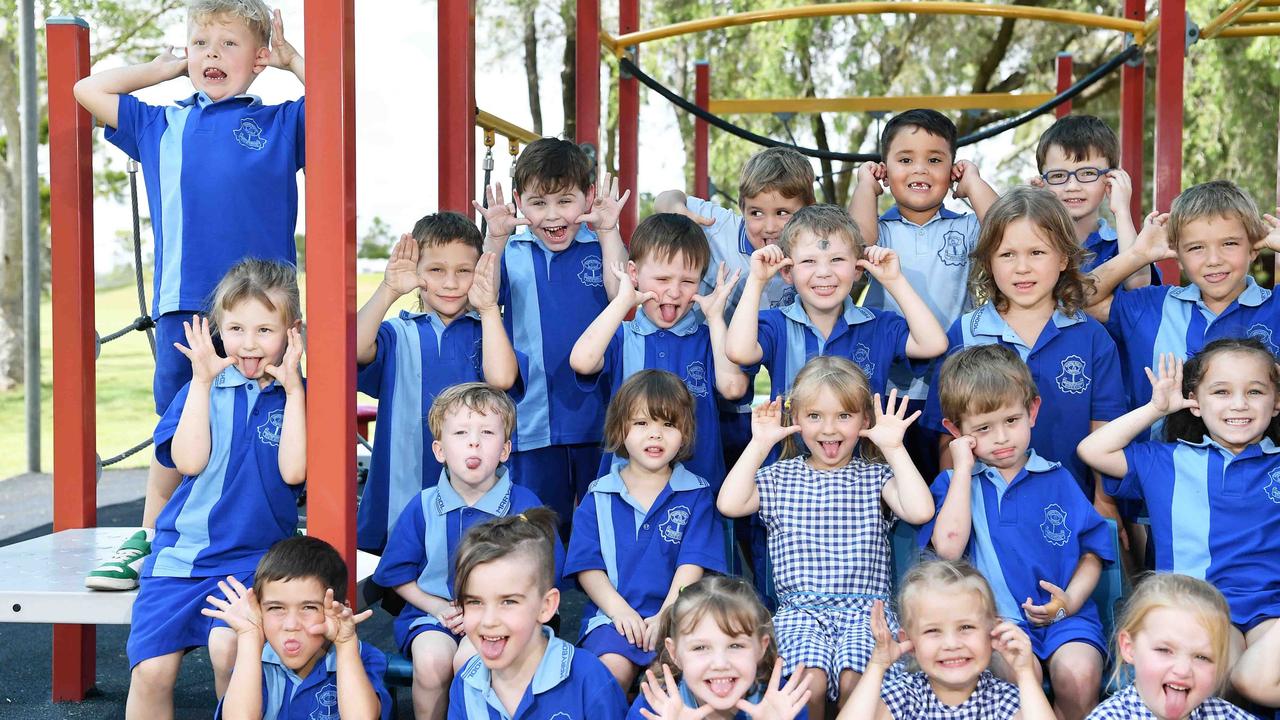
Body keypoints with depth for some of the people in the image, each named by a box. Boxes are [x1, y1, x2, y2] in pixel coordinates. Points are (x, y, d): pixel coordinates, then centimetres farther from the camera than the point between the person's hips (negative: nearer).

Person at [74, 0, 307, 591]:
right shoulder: (161, 126, 17)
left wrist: (292, 60, 8)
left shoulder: (282, 123, 8)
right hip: (182, 303, 3)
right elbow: (87, 90, 27)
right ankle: (149, 540, 19)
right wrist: (164, 68, 25)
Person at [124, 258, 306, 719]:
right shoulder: (203, 388, 6)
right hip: (180, 553, 2)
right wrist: (202, 380, -10)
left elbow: (292, 470, -12)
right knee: (151, 670, -11)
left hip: (256, 557, -2)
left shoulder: (295, 395, 2)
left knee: (228, 646, -27)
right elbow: (189, 461, -7)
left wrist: (293, 388, -12)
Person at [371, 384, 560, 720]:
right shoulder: (423, 507, 0)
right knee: (432, 660, -29)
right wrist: (437, 607, -7)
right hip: (432, 610, 2)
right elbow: (397, 573, 9)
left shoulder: (524, 505, -5)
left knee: (469, 660, -31)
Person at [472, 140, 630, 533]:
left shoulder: (603, 245, 1)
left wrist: (608, 231, -20)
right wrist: (495, 239, -21)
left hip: (599, 413, -1)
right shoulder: (512, 252, 4)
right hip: (534, 421, 1)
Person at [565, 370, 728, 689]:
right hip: (614, 613, 1)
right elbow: (587, 564, 3)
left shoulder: (696, 493, 8)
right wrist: (619, 610, -12)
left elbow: (693, 562, -2)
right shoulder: (599, 496, 10)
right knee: (613, 667, -28)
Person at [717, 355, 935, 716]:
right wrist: (759, 444, 0)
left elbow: (920, 511, -8)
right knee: (811, 679, -29)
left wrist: (894, 447, -3)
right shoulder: (779, 477, 13)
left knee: (855, 681, -29)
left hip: (866, 608, 0)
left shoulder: (876, 476, 11)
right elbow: (729, 504, -4)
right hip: (800, 609, 0)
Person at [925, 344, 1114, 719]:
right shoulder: (953, 484, 8)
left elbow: (1092, 552, 13)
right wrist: (963, 468, -5)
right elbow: (948, 548, -11)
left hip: (1063, 616, 2)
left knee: (1078, 673, -28)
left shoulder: (1057, 480, 12)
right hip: (995, 618, -2)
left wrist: (1072, 599, -7)